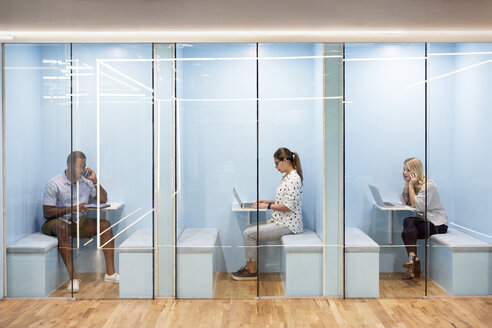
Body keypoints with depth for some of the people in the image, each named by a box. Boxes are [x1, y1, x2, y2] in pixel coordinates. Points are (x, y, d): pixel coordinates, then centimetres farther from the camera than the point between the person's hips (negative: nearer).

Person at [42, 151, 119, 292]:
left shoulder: (86, 181, 4)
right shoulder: (54, 184, -11)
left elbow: (103, 200, 7)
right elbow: (47, 213, -13)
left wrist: (95, 181, -5)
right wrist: (72, 208, -22)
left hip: (78, 222, 5)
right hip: (56, 222, -5)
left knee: (105, 224, -17)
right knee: (62, 228, -40)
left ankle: (110, 273, -19)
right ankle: (73, 277, -36)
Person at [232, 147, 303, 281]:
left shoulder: (294, 178, -18)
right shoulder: (287, 177, 15)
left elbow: (289, 206, -23)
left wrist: (268, 206, -15)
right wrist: (267, 201, 11)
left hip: (288, 225, -10)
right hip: (280, 221, 10)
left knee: (249, 233, -13)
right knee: (248, 230, 6)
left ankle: (252, 271, 1)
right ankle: (248, 267, 10)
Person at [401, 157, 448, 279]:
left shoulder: (428, 184, -17)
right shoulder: (414, 184, 8)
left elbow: (417, 205, -24)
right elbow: (405, 202, -1)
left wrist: (411, 185, -20)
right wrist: (407, 183, -5)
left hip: (438, 223, -7)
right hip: (425, 220, 7)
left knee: (408, 222, -26)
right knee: (408, 222, -22)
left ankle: (412, 257, -23)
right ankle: (414, 260, -21)